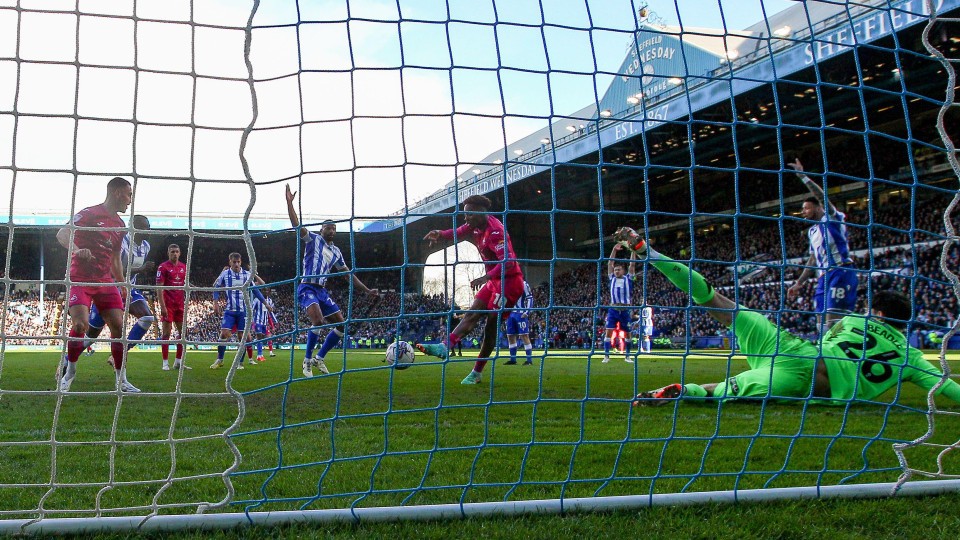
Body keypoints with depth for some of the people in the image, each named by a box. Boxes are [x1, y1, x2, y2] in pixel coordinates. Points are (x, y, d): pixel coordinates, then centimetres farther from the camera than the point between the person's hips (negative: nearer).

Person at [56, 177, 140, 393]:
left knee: (118, 325, -3)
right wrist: (76, 249, -39)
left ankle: (121, 380, 5)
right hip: (80, 279, -6)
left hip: (105, 281, 6)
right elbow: (62, 233, -20)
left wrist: (123, 286, 21)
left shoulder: (120, 225, 14)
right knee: (81, 324, -20)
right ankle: (69, 371, 5)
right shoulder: (89, 213, -7)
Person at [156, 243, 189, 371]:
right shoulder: (163, 267, -5)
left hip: (180, 305, 6)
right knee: (166, 332, -2)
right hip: (168, 305, -6)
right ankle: (166, 362, 2)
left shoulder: (184, 267, 11)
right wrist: (162, 306, -15)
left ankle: (179, 361, 13)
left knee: (183, 332, 5)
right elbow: (159, 288, -9)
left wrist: (186, 303, 11)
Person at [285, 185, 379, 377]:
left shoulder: (336, 251, 18)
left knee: (341, 325, 1)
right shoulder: (313, 239, 3)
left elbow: (348, 274, 22)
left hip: (322, 291, 7)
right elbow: (296, 225, -13)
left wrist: (367, 290, 19)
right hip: (307, 288, -7)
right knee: (318, 320, -29)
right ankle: (307, 361, -16)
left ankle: (319, 358, 13)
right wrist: (289, 203, -24)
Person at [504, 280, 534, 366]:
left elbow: (530, 299, -9)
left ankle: (529, 360, -8)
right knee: (510, 336, 8)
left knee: (524, 336, -10)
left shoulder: (523, 284, -6)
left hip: (520, 314, -7)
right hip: (510, 314, 8)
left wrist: (527, 312, -17)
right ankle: (513, 359, 17)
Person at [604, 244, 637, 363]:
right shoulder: (612, 278, 11)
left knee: (627, 333, 6)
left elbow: (632, 264, 3)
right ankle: (606, 356, -5)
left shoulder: (628, 278, 8)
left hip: (625, 310, 0)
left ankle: (627, 356, 17)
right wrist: (614, 250, -2)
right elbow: (610, 263, 6)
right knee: (609, 331, -7)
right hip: (613, 309, 0)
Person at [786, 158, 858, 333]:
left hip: (840, 272, -9)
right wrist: (799, 283, 24)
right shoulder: (812, 231, 24)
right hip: (823, 277, 9)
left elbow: (823, 197, -18)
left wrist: (803, 176, -19)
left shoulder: (832, 219, 1)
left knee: (834, 323, -19)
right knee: (822, 324, 4)